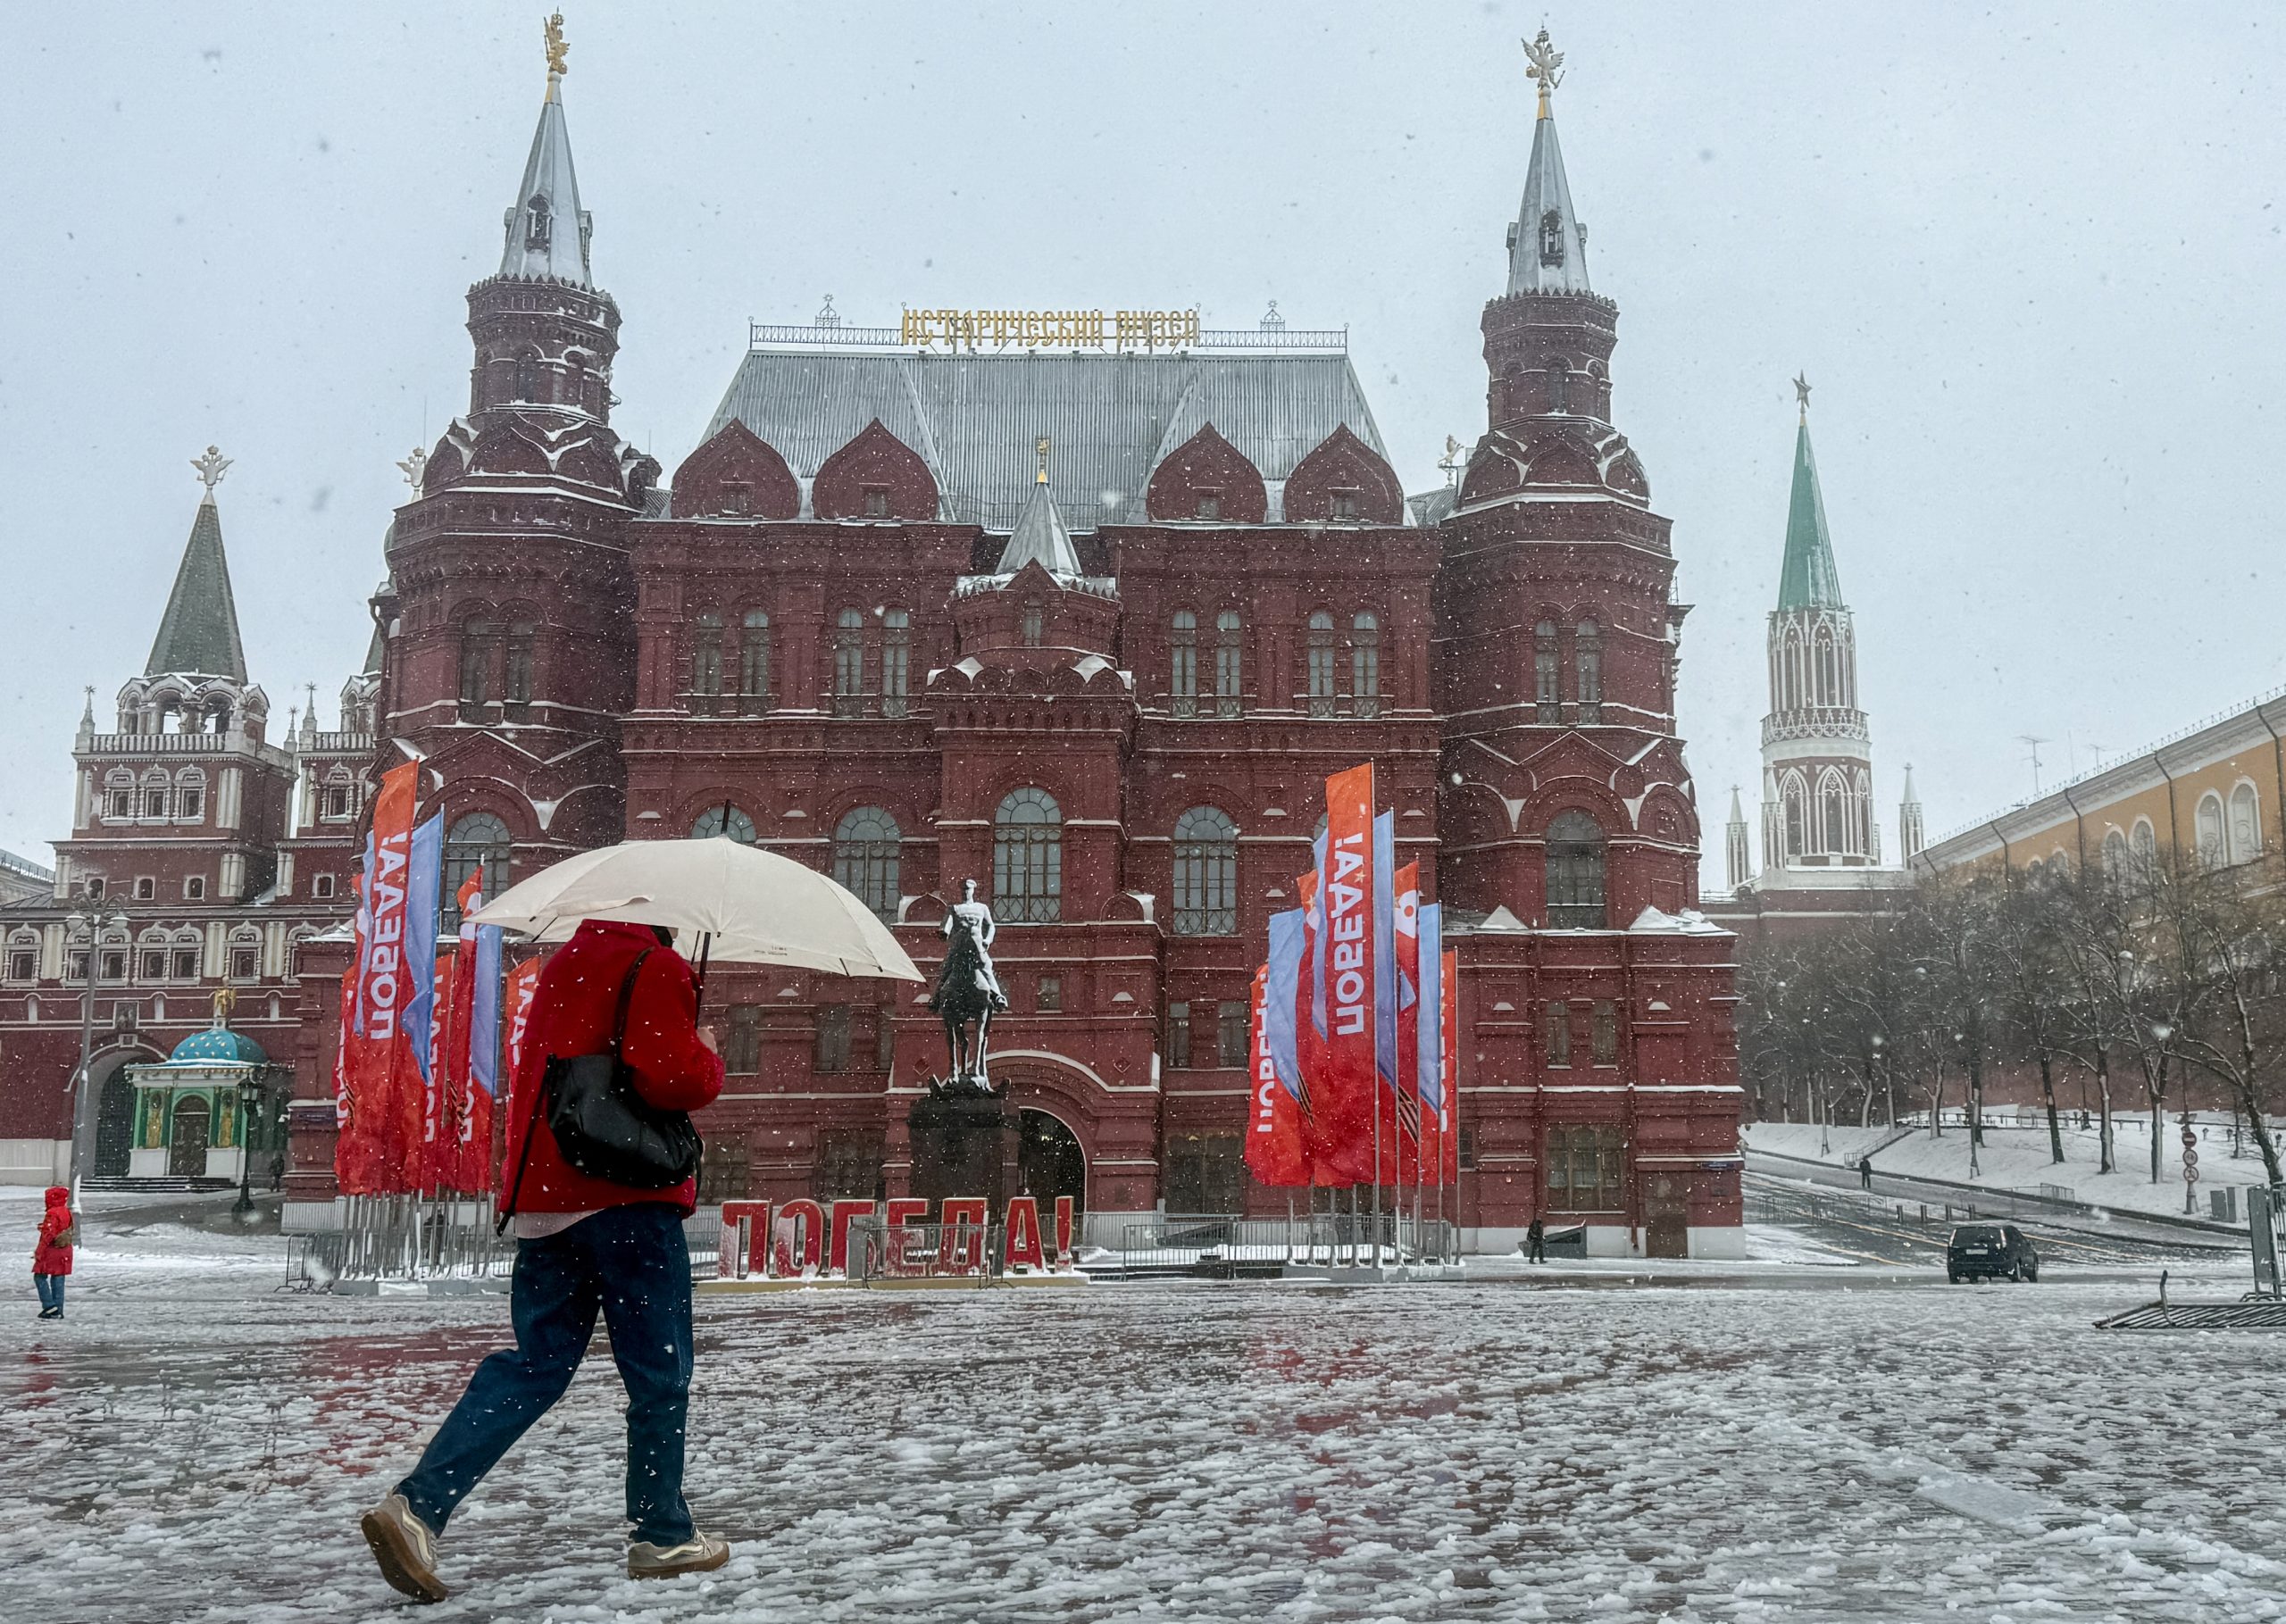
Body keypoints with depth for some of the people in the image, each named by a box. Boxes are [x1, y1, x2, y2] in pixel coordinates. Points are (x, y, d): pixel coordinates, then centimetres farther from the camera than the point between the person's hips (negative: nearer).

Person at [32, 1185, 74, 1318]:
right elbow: (71, 1231, 18)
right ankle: (58, 1310, 9)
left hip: (52, 1251, -8)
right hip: (65, 1251, 8)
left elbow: (48, 1235, -20)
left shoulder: (52, 1214, -16)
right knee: (58, 1280, 10)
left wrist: (39, 1251, -16)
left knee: (40, 1277, 2)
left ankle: (49, 1305, -6)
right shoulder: (67, 1212, 11)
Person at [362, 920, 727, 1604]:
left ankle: (417, 1505, -5)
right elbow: (669, 1078, -21)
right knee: (659, 1370, 6)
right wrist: (710, 1060, -1)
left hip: (544, 1194, 8)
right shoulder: (655, 967, -10)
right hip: (626, 1195, -8)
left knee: (536, 1361, 10)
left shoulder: (568, 959, 18)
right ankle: (663, 1536, 16)